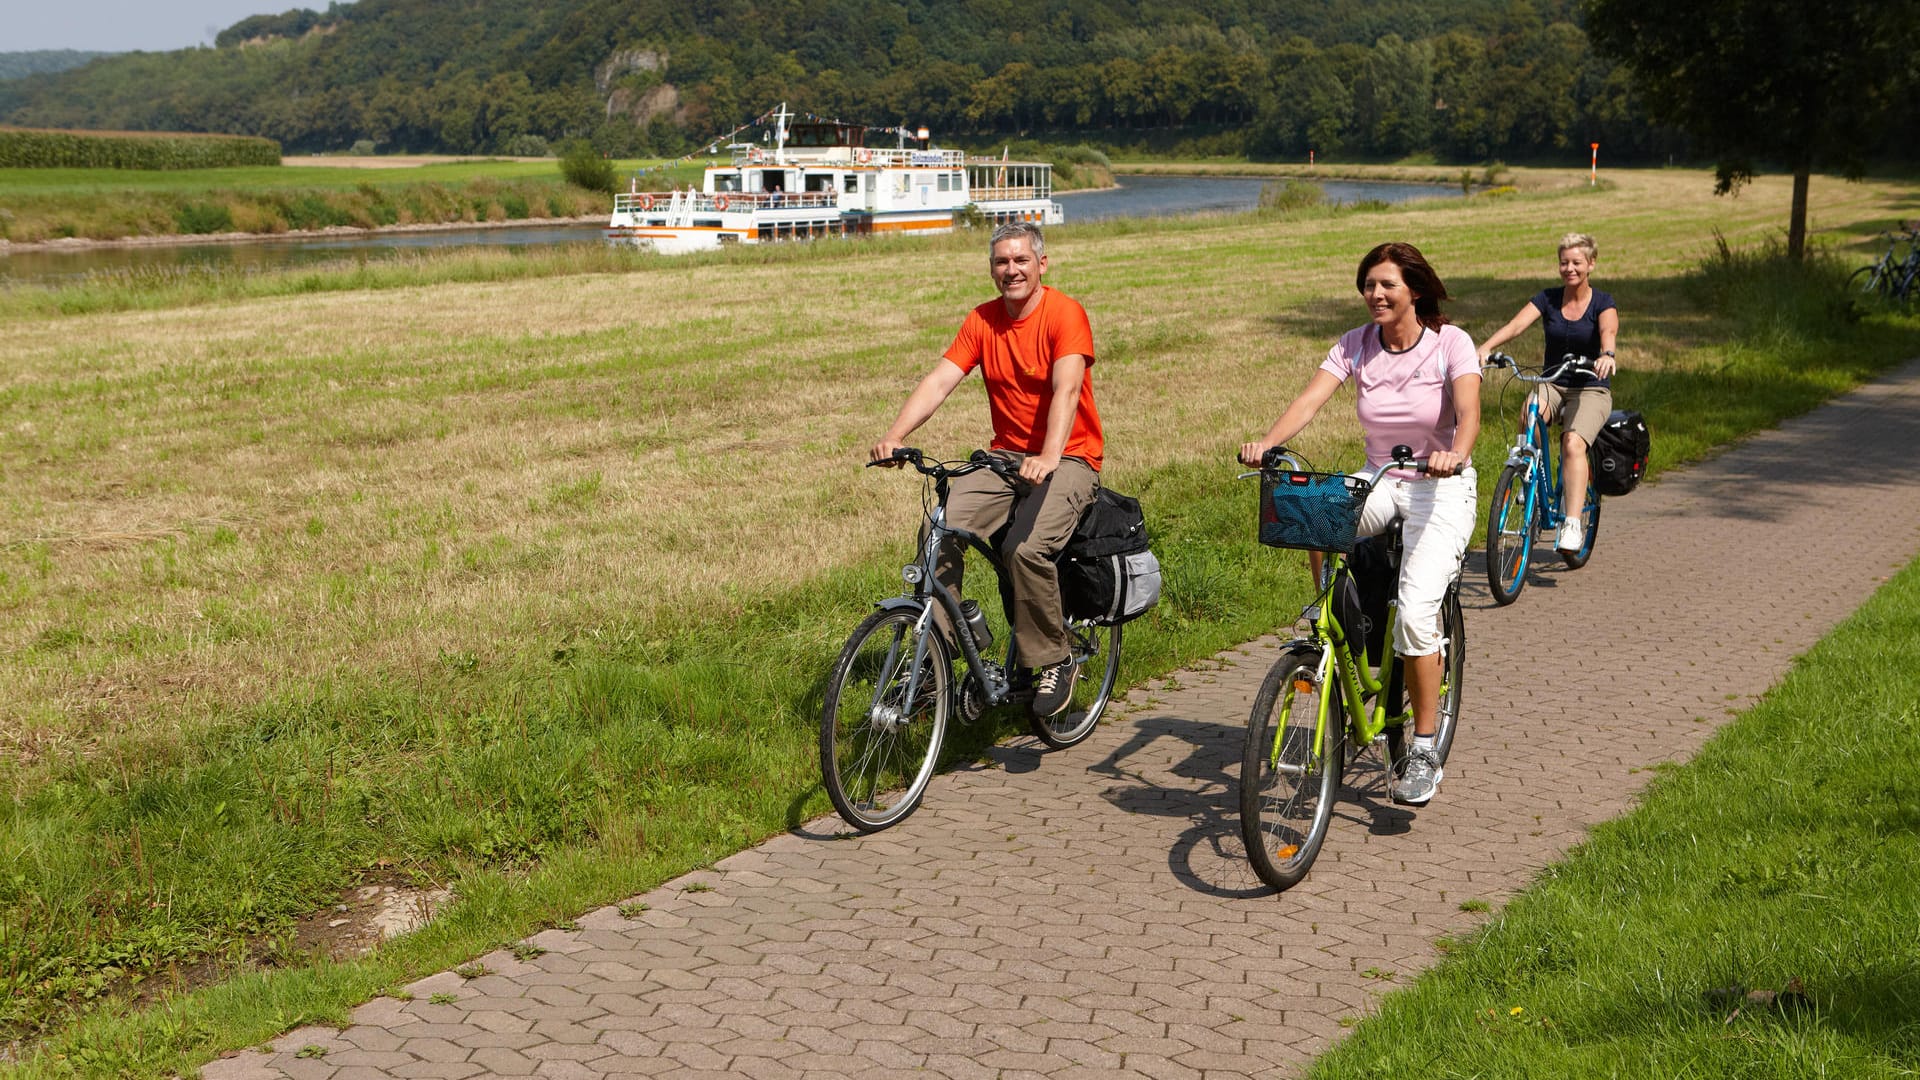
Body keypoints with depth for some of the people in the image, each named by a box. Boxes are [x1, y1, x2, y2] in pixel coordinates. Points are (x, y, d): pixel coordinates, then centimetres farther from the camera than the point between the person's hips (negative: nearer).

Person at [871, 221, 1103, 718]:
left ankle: (1055, 662, -9)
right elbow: (939, 380, -4)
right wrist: (895, 436, -21)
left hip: (1067, 458, -5)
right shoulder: (982, 321, 5)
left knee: (1026, 547, -29)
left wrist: (1048, 457, -42)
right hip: (1005, 455, 5)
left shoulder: (1065, 313, -11)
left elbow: (1067, 389, -26)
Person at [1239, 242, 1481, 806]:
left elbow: (1469, 414, -26)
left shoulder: (1450, 343, -10)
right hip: (1380, 484, 4)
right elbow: (1308, 401, -15)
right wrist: (1266, 444, -34)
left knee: (1415, 614, -21)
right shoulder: (1354, 345, -1)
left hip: (1442, 489, -4)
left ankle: (1424, 751, -8)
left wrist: (1454, 455, -48)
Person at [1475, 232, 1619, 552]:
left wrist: (1607, 354, -50)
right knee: (1529, 415, -34)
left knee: (1573, 443, -31)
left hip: (1591, 388, -2)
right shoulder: (1547, 298, 3)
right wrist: (1486, 346, -34)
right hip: (1552, 384, 2)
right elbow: (1516, 325, -14)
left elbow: (1608, 331, -26)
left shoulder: (1602, 303, -4)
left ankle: (1573, 525, -35)